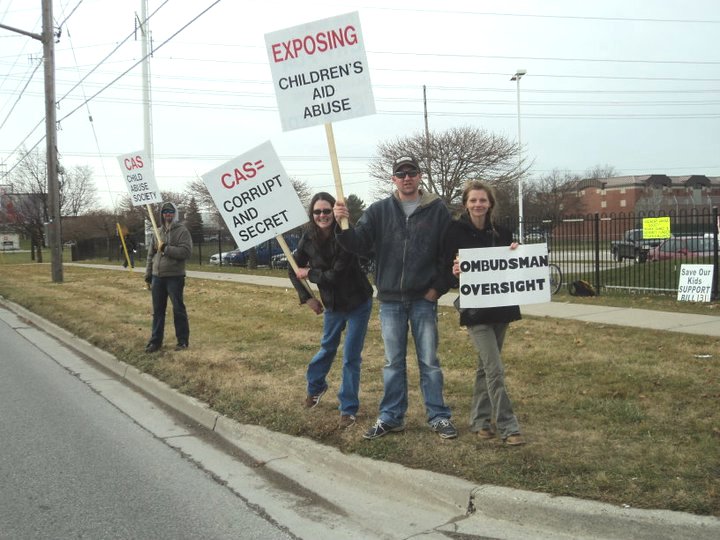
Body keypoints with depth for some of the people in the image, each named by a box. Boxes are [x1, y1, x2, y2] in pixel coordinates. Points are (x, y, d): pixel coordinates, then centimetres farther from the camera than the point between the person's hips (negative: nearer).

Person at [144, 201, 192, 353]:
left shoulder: (182, 231, -5)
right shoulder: (158, 232, 13)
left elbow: (186, 252, -17)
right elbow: (150, 255, 16)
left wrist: (166, 248, -19)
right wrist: (148, 276, 13)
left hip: (175, 277, -6)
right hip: (157, 277, 6)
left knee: (178, 309, 1)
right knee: (157, 310, 10)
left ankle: (183, 341, 10)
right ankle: (155, 341, 18)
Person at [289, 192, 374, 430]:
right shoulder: (308, 240, -8)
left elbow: (335, 275, -27)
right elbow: (294, 271, 5)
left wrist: (309, 273, -15)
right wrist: (307, 297, 0)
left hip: (358, 304, -4)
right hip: (332, 304, 4)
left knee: (351, 357, 0)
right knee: (327, 348, 23)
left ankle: (348, 409, 13)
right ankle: (315, 386, 49)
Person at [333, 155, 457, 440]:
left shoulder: (437, 210, -1)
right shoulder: (379, 210, 3)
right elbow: (359, 244, -5)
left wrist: (439, 287, -6)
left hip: (424, 299, -1)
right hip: (390, 300, 2)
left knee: (429, 361, 6)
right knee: (393, 362, 11)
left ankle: (439, 416, 17)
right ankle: (391, 417, 21)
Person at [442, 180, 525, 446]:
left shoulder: (502, 232, 5)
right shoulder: (456, 232, -6)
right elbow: (447, 273, -5)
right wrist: (455, 273, -26)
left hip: (500, 307, 5)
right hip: (475, 310, -5)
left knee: (486, 366, 14)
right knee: (495, 369, -10)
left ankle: (480, 419, 26)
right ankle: (507, 427, -3)